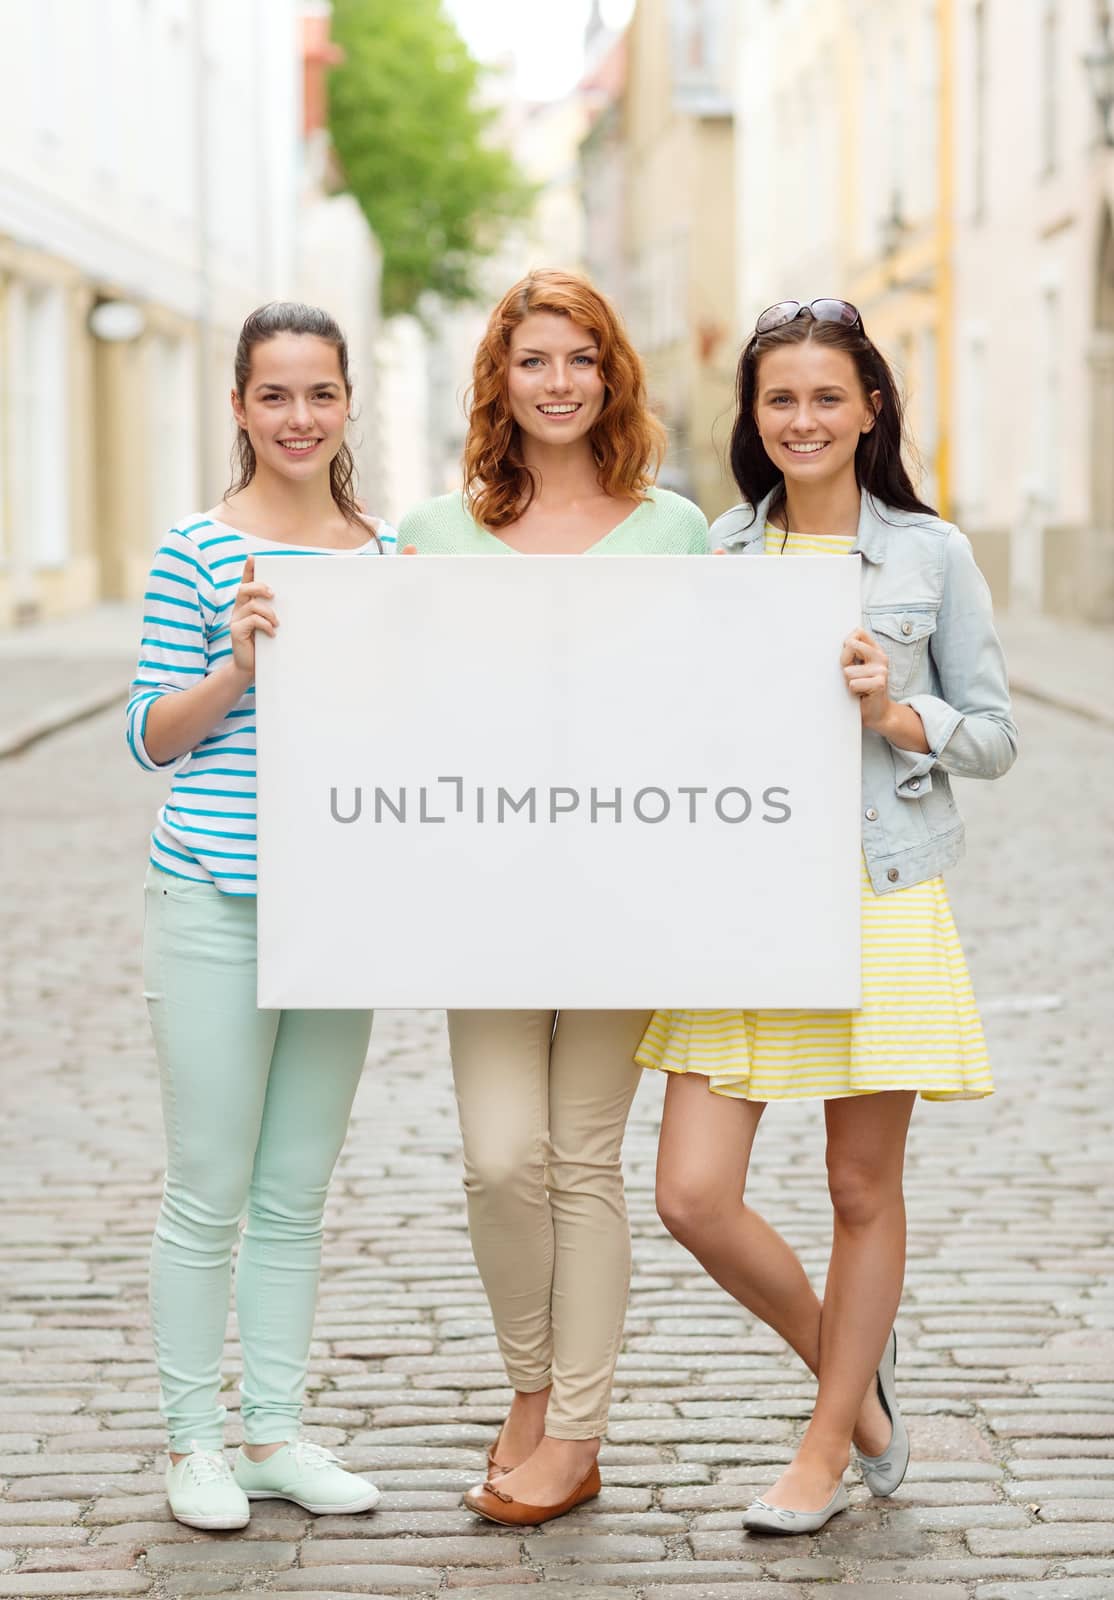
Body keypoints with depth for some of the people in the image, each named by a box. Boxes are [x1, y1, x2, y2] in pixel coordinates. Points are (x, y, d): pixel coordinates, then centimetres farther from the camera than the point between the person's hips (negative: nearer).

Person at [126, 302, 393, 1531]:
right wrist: (237, 666, -19)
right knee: (208, 1192, 1)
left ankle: (275, 1431, 21)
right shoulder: (197, 552, -3)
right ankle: (192, 1442, 13)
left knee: (297, 1193, 11)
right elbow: (151, 739, -3)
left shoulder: (388, 556, 10)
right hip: (214, 903, -4)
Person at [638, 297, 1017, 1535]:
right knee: (693, 1196, -3)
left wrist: (897, 713, -13)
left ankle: (829, 1445, 25)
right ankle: (851, 1372, 24)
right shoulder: (718, 550, 8)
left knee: (863, 1187, 7)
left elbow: (995, 737, 4)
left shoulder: (929, 552, 1)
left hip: (879, 898, -2)